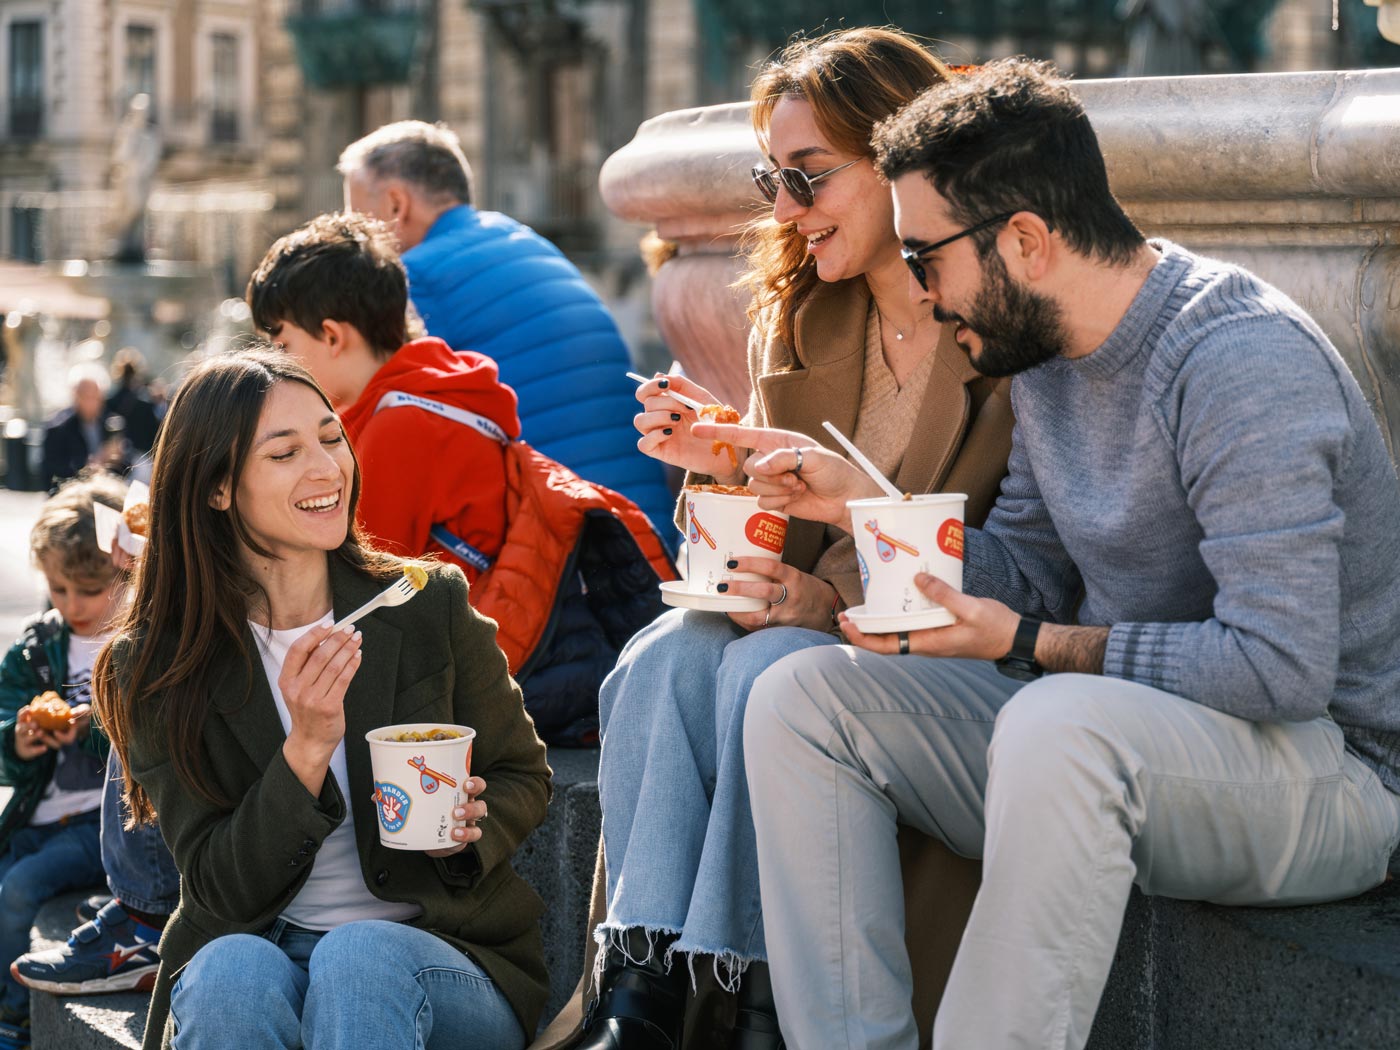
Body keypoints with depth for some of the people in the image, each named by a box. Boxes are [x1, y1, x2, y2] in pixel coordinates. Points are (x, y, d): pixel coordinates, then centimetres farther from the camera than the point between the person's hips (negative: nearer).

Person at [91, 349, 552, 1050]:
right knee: (232, 969, -34)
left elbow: (523, 778, 10)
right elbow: (219, 890, -6)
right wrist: (308, 749, -22)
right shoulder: (157, 667, -3)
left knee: (359, 954, -34)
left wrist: (469, 826, -14)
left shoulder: (431, 604, -2)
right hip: (256, 947, 0)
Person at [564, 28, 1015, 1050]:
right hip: (799, 607, 6)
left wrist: (837, 598, -24)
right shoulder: (795, 317, 11)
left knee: (769, 670, -32)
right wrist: (728, 460, -7)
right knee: (659, 662, -23)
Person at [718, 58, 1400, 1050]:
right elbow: (1024, 575, 14)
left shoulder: (1244, 362, -21)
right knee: (801, 697, -3)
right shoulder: (1048, 352, 7)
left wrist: (1028, 647, -26)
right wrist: (870, 508, 1)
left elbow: (1280, 665, -27)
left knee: (1059, 723, -39)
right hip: (1099, 737, 9)